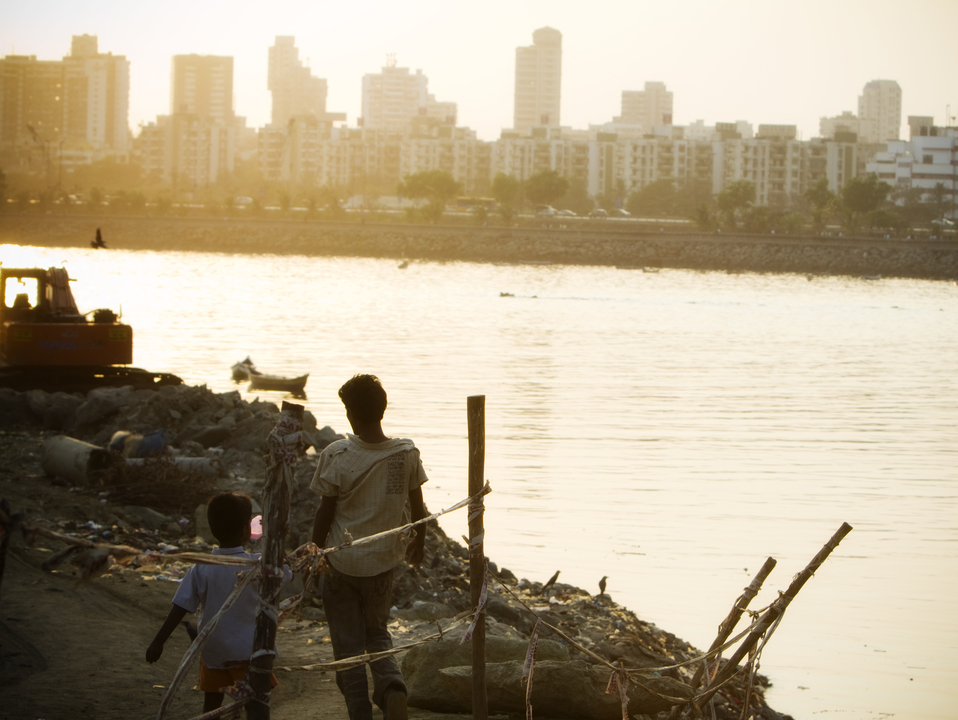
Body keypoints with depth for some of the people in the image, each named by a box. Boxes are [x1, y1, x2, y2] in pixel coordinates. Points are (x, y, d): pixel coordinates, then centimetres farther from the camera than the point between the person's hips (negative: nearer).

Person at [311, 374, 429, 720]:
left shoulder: (336, 456, -17)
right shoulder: (407, 453, -9)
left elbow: (325, 513, -9)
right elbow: (417, 506, 3)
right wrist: (419, 542, 22)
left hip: (342, 561, -3)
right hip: (383, 561, 3)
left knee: (348, 644, 10)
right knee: (377, 633, 21)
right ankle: (392, 687, -5)